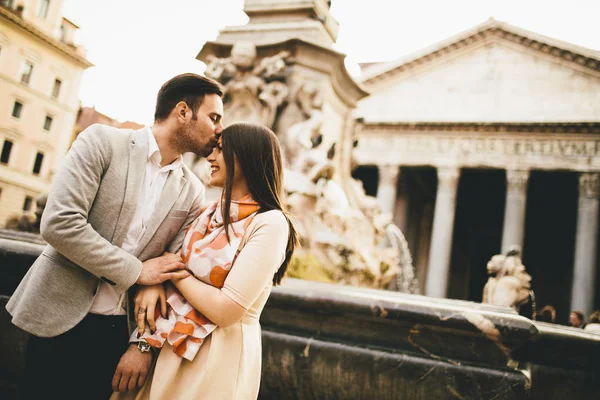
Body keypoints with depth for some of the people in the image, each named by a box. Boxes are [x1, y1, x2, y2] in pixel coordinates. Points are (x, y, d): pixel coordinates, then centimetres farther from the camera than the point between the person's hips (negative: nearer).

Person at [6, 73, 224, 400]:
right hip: (59, 320, -3)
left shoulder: (193, 192, 2)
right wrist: (137, 272, -15)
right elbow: (58, 223, -17)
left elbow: (174, 270, 2)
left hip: (122, 331, 3)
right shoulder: (103, 142, -8)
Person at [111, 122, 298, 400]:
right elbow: (168, 278, 5)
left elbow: (226, 311, -22)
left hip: (220, 357, -6)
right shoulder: (209, 214, 5)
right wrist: (141, 342, -9)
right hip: (170, 347, 7)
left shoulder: (270, 223, -17)